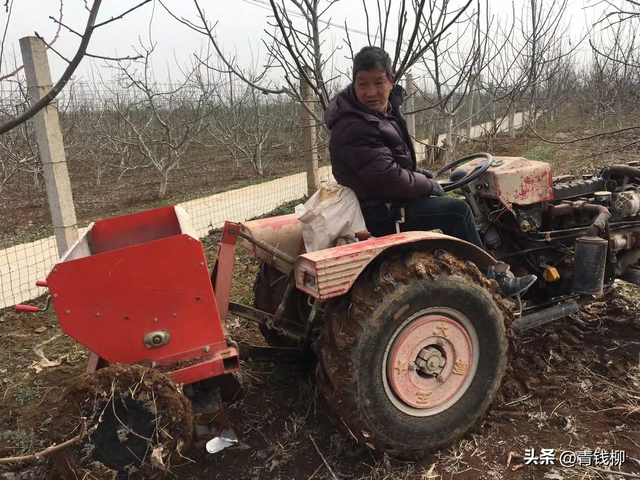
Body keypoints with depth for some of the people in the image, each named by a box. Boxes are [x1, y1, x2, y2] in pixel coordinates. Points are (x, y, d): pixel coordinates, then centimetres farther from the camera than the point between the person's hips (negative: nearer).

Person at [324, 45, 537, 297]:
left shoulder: (385, 110, 7)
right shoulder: (354, 129, -26)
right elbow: (389, 178, -28)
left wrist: (421, 175, 6)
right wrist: (429, 185, -13)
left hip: (383, 199, 11)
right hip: (379, 213, -10)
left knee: (453, 207, 18)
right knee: (458, 210, -11)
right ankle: (490, 282, 4)